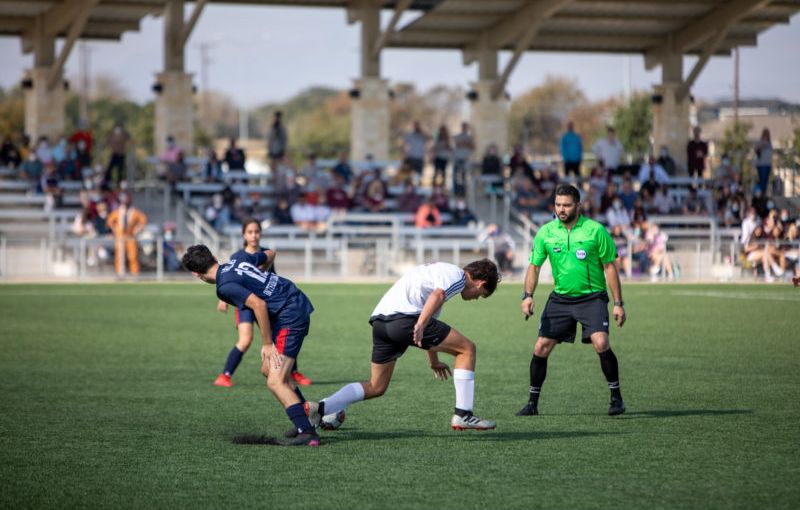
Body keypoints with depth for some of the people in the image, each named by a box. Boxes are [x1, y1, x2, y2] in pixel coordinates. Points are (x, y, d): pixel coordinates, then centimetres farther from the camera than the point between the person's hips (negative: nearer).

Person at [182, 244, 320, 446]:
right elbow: (268, 255, 28)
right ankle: (305, 417, 26)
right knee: (268, 369, 21)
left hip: (290, 318, -10)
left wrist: (268, 344, -16)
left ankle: (307, 433, -20)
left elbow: (259, 305, -24)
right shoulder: (237, 261, 10)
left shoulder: (225, 286, -16)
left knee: (275, 381, -13)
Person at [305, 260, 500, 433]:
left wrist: (433, 360, 52)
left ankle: (320, 409, 2)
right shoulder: (458, 276, 4)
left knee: (376, 387, 16)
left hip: (379, 319, 9)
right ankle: (463, 415, 1)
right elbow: (437, 296, -18)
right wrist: (420, 325, -32)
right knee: (467, 349, 4)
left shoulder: (443, 271, 35)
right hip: (405, 317, -9)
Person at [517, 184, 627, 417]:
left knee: (601, 343, -23)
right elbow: (534, 266, 9)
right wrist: (528, 296, -6)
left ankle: (616, 398, -6)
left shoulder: (595, 230, -8)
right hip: (560, 298, 3)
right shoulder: (545, 233, 1)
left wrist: (618, 304, -5)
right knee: (540, 349, -1)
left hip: (592, 297, -3)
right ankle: (532, 403, 15)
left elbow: (610, 267, -3)